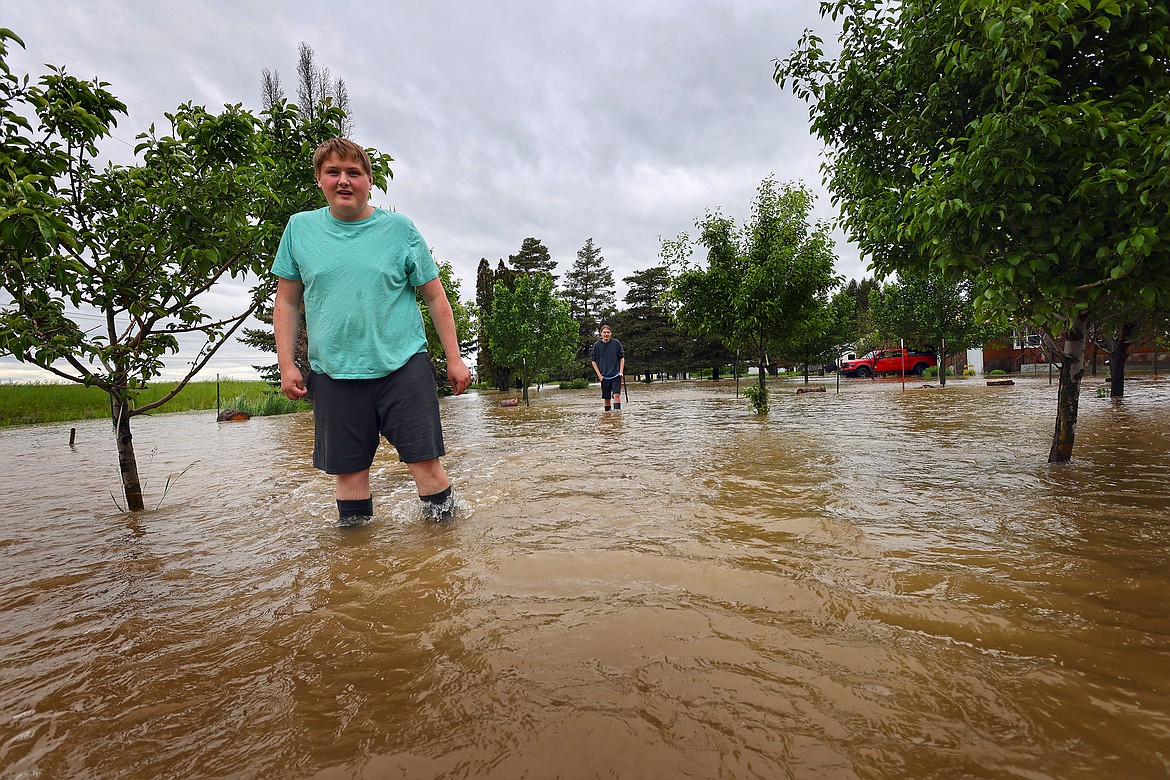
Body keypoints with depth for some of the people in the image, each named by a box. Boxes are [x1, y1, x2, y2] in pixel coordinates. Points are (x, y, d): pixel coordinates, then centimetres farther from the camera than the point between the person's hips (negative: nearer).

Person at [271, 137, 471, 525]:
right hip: (333, 373, 2)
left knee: (425, 462, -4)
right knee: (348, 471, 9)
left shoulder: (399, 228, 4)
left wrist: (455, 359, 1)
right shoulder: (300, 228, 10)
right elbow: (286, 302, 13)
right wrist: (286, 364, 5)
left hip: (403, 366, -2)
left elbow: (436, 297, 5)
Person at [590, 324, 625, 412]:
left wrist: (621, 371, -2)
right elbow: (594, 361, 6)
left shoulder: (616, 343, 1)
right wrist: (599, 374, -2)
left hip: (616, 375, -1)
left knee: (616, 394, -15)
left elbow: (622, 358, 8)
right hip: (604, 376, 1)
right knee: (606, 398, 6)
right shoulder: (597, 345, 2)